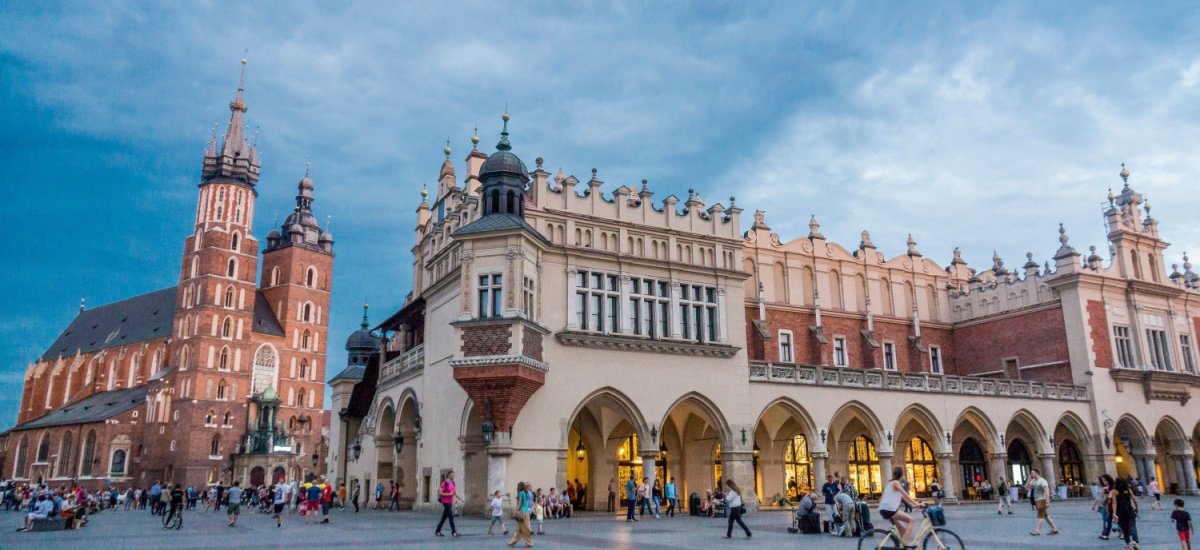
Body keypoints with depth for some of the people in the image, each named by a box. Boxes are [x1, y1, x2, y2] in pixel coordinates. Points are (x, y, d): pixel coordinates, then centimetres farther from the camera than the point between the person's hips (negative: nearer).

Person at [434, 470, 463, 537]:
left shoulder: (452, 483, 13)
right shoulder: (445, 483, -10)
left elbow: (455, 493, 15)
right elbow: (440, 493, -14)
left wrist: (460, 498, -1)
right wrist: (449, 494, -20)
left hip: (450, 503, 8)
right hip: (446, 502, -8)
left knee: (444, 517, 11)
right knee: (451, 516, -11)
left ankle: (437, 531, 18)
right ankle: (453, 531, -11)